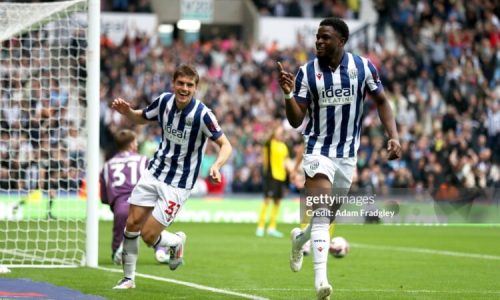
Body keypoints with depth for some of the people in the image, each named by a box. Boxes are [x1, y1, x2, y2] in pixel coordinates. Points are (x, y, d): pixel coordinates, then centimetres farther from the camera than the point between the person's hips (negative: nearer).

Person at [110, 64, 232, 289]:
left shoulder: (202, 114, -21)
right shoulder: (164, 101, -5)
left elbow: (225, 145, -17)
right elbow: (140, 118, 14)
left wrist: (217, 165, -37)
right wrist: (126, 111, -8)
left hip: (178, 184, -5)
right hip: (154, 173, 5)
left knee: (148, 236, -8)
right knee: (132, 224, 1)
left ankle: (176, 242, 26)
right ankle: (128, 278, 19)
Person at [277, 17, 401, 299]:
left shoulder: (363, 66, -6)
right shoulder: (307, 72, -7)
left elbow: (381, 101, 6)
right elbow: (296, 120, -5)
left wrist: (394, 136, -5)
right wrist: (288, 94, -24)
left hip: (348, 153, 3)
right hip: (319, 150, -2)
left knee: (329, 216, 14)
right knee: (321, 213, -20)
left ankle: (300, 238, 47)